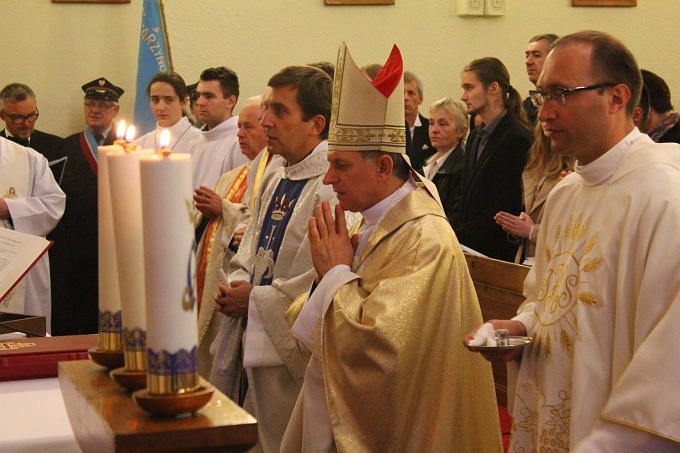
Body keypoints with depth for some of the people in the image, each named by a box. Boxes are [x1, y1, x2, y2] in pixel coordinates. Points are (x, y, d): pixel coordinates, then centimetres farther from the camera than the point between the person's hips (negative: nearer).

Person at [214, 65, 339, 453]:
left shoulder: (333, 186, -19)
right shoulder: (276, 181, 12)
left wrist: (256, 298, -15)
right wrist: (237, 284, 1)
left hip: (296, 353, -9)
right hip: (259, 344, 9)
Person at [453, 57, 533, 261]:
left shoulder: (517, 139, -11)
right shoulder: (476, 136, 16)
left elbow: (505, 209, -16)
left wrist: (457, 237, -16)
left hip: (497, 252, -7)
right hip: (467, 248, 7)